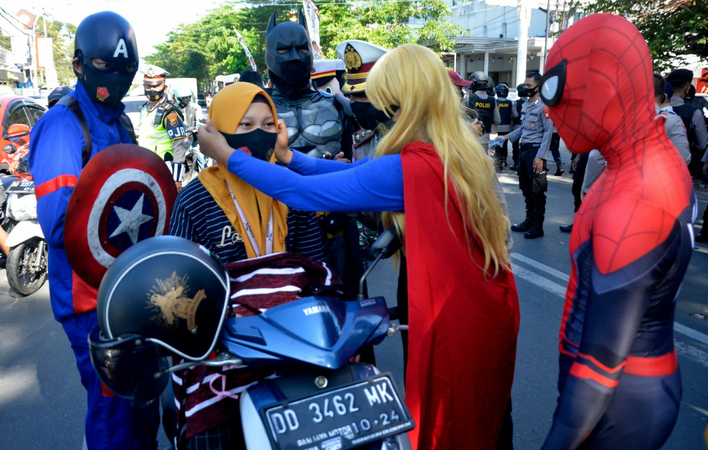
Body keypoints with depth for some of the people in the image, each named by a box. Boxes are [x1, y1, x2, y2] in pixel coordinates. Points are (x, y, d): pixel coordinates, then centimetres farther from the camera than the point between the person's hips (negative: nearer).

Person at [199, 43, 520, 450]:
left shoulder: (408, 169, -27)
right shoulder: (464, 152, 0)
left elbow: (300, 192, -20)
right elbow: (358, 171, 4)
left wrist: (228, 156, -8)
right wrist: (290, 156, 5)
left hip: (456, 324, -8)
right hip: (495, 310, 8)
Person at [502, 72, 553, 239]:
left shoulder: (543, 106, -11)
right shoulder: (526, 105, 15)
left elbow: (548, 132, -14)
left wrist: (540, 156, -19)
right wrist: (507, 137, 11)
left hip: (535, 151, -8)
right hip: (523, 149, 8)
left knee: (537, 192, -2)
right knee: (526, 189, 14)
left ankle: (537, 226, 6)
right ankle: (529, 221, 25)